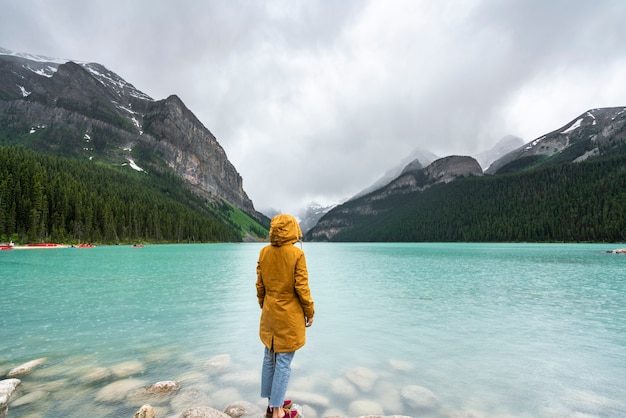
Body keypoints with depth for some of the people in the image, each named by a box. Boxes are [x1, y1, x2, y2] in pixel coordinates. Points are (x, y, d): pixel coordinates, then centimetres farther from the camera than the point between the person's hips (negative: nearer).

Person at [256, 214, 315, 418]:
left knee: (269, 358, 18)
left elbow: (260, 285, 3)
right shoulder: (297, 253, -18)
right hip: (289, 315, -5)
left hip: (269, 314, 5)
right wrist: (310, 312, -3)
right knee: (284, 362, 6)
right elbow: (301, 287, -15)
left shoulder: (264, 252, -3)